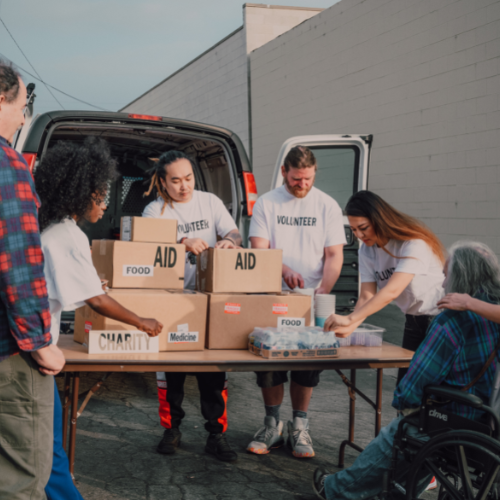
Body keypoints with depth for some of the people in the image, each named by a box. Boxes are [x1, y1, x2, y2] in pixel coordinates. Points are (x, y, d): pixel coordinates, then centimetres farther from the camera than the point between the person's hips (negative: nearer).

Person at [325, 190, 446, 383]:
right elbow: (367, 296, -9)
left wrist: (350, 319, -42)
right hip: (413, 322, 7)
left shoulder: (414, 244, -24)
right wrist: (349, 327, -28)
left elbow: (392, 291, -34)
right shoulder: (368, 251, -1)